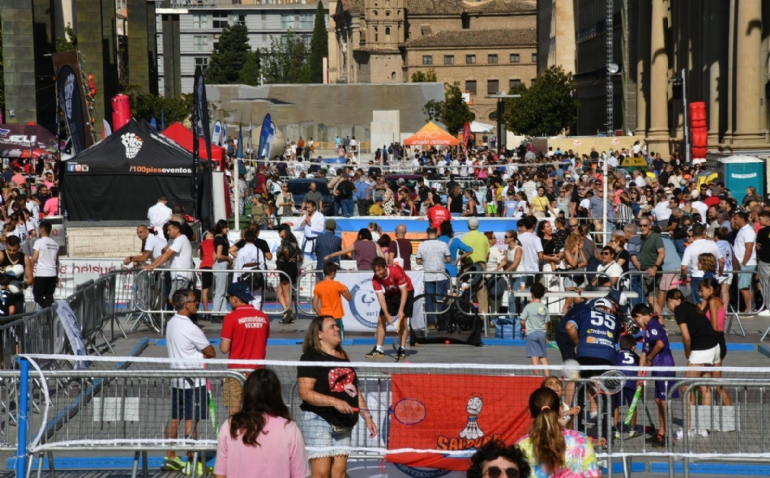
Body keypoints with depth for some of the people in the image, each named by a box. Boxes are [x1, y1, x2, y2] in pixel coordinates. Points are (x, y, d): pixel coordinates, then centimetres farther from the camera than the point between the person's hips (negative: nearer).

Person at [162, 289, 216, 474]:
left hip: (177, 380, 9)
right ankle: (192, 462, 3)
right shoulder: (190, 328, -22)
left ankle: (170, 458, 21)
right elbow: (211, 353, -13)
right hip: (193, 382, -9)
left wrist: (199, 354, 1)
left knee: (174, 418, 14)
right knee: (190, 421, -2)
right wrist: (204, 353, 7)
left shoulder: (171, 323, 5)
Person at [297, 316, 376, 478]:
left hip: (344, 422, 7)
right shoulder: (310, 358, -7)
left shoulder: (344, 357, 18)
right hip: (319, 420, -7)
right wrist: (335, 401, -28)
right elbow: (305, 392, -17)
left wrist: (367, 416, 15)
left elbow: (355, 390, 23)